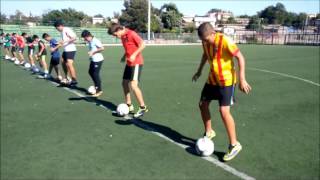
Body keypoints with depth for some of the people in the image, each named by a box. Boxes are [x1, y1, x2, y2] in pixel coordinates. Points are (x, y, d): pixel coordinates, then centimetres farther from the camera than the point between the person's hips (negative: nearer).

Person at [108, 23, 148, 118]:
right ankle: (129, 106, 24)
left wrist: (134, 55, -24)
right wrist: (125, 56, 7)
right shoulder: (122, 37, 9)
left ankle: (143, 107, -2)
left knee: (133, 85, -16)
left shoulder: (131, 34, -15)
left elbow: (142, 45, -18)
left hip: (136, 63, -9)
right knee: (124, 83, 12)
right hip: (129, 63, 9)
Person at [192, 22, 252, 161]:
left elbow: (240, 57, -19)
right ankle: (209, 132, 33)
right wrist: (199, 71, 19)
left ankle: (234, 145, 1)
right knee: (203, 104, 11)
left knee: (224, 111, -15)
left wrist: (242, 79, -22)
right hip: (212, 79, 7)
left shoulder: (225, 41, -23)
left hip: (226, 81, -7)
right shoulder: (206, 42, -3)